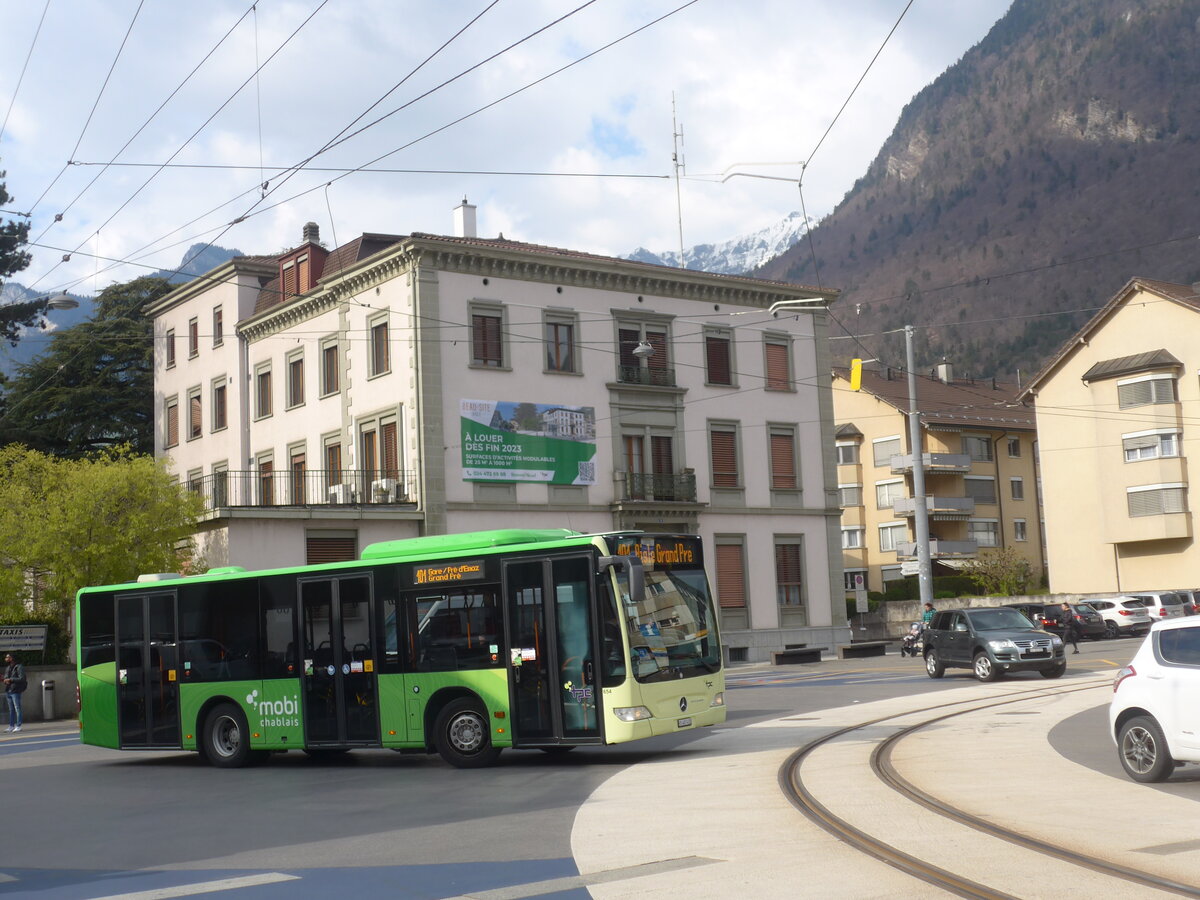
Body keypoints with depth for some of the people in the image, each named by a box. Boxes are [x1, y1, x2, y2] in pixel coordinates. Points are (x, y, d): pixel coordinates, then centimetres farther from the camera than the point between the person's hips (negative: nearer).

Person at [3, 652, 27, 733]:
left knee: (17, 709, -6)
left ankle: (18, 726, -4)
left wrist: (10, 680, -16)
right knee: (11, 709, 11)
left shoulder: (19, 667, -8)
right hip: (8, 691, 8)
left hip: (15, 691, -8)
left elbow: (22, 679, -15)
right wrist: (5, 680, 0)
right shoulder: (7, 668, 16)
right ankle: (11, 726, 15)